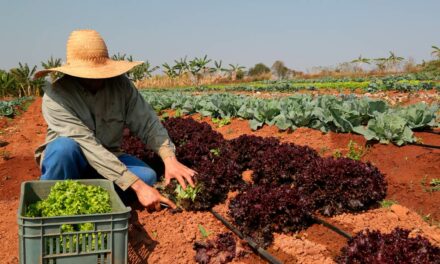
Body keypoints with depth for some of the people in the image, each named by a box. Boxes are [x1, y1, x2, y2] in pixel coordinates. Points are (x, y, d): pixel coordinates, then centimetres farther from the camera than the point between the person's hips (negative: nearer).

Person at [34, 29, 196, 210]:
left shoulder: (120, 84, -14)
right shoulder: (56, 96, -26)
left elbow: (147, 123, -15)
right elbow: (88, 146, -34)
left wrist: (169, 158, -34)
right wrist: (136, 185, -40)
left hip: (107, 160, 3)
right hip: (64, 160, -3)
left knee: (147, 177, -23)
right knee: (65, 146, -37)